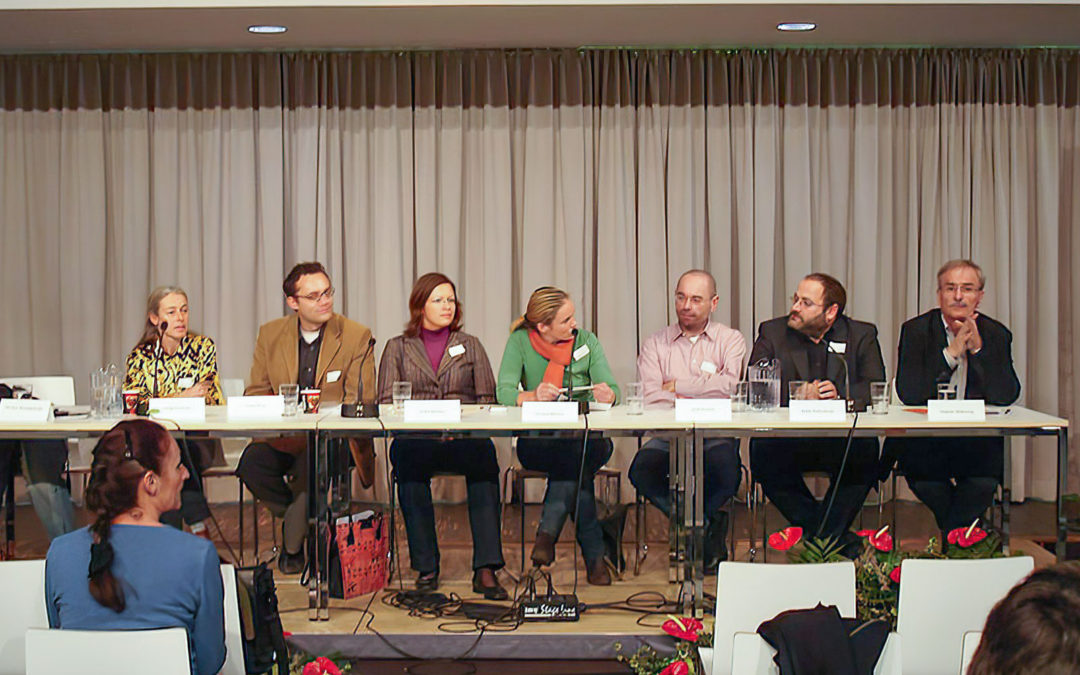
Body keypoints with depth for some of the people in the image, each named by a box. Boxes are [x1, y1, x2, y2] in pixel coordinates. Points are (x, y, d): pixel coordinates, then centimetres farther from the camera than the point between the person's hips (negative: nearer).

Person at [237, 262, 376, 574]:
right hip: (283, 439, 3)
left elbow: (361, 402, -6)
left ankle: (292, 543, -8)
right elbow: (254, 394, 9)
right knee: (252, 461, -27)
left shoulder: (357, 336, -1)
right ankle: (307, 525, -3)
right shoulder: (270, 334, 9)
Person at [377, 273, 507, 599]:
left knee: (483, 454, -36)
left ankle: (485, 569, -40)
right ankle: (426, 568, -31)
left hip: (462, 440, 0)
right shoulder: (397, 348, 17)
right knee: (408, 457, -37)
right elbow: (386, 402, 8)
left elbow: (487, 399, 11)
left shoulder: (471, 346, 19)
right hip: (415, 439, 0)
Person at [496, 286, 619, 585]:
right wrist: (534, 396, -32)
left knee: (578, 454, -36)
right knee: (575, 459, -34)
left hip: (586, 438, 1)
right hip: (537, 443, -1)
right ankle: (594, 556, -33)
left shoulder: (586, 341, 6)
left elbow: (612, 390, -1)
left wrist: (606, 394, -27)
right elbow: (503, 392, -11)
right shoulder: (520, 342, 1)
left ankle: (547, 534, -34)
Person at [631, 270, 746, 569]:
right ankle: (707, 523, -11)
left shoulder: (731, 340, 10)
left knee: (726, 464, -35)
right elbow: (649, 396, -2)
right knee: (642, 468, -30)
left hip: (717, 435, -1)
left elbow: (730, 386, -9)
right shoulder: (656, 343, 14)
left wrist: (677, 385, -4)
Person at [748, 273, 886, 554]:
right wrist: (800, 397, -19)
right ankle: (837, 538, -17)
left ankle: (824, 535, -16)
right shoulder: (772, 332, 9)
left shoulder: (862, 335, 10)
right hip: (787, 440, 0)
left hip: (842, 440, 0)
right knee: (763, 452, -31)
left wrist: (841, 394, -21)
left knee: (866, 451, -32)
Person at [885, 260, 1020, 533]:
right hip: (923, 442, -1)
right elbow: (908, 394, -13)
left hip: (978, 441, 1)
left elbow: (1007, 397, -7)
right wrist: (952, 352, -19)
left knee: (985, 479, -28)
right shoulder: (916, 330, 0)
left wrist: (978, 349, -17)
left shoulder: (996, 335, 5)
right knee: (922, 471, -29)